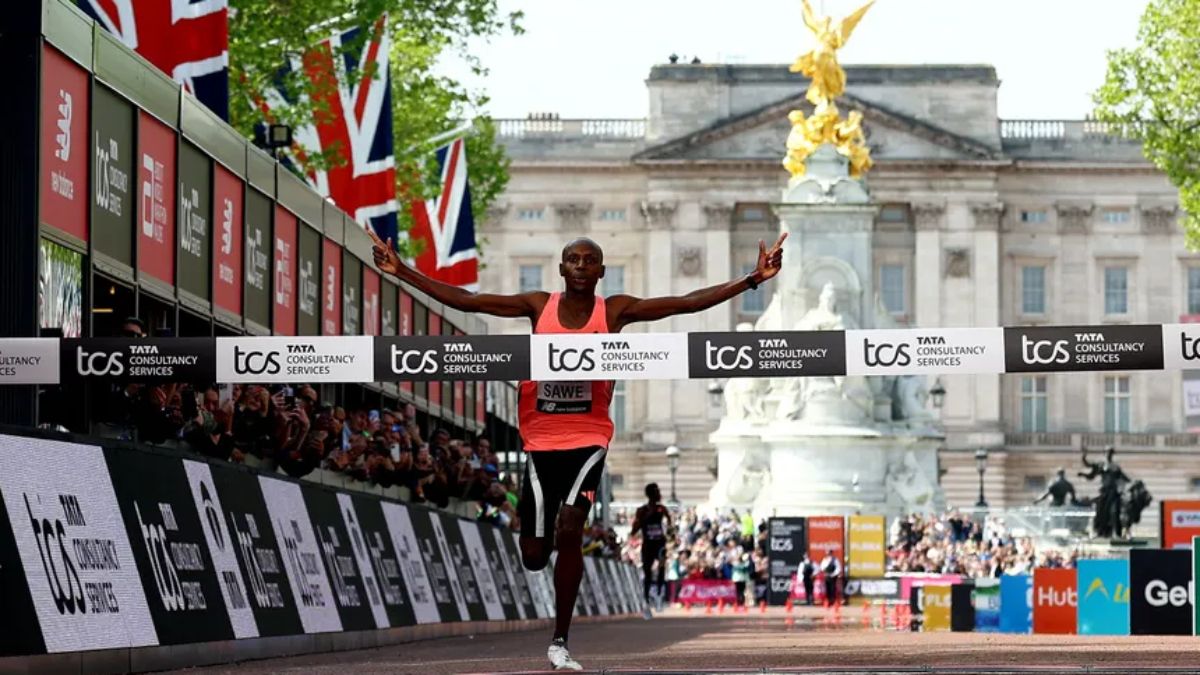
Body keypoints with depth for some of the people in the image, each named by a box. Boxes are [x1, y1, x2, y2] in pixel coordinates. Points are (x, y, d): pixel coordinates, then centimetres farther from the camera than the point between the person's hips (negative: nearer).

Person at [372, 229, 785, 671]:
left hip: (589, 440, -1)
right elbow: (464, 300, -3)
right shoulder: (538, 306, -1)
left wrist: (754, 279, -16)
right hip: (541, 442, 1)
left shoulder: (615, 311, -3)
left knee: (569, 528, -21)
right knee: (534, 557, 0)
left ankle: (560, 642, -9)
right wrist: (402, 272, -8)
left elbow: (688, 303, -9)